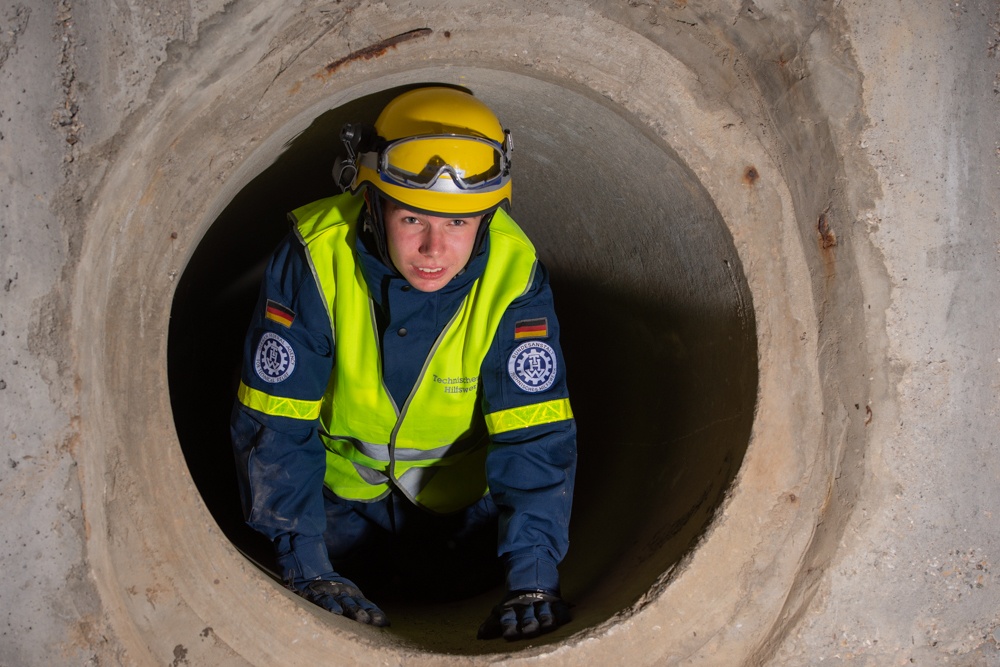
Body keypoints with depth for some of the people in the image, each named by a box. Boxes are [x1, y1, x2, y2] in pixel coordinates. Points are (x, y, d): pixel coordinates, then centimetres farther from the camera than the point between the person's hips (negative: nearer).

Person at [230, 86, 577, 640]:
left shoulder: (512, 273, -31)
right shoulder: (316, 258, -34)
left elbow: (535, 435, -31)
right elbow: (274, 424, -29)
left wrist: (533, 580, -43)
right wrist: (307, 568, -36)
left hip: (458, 481, 0)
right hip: (341, 472, 0)